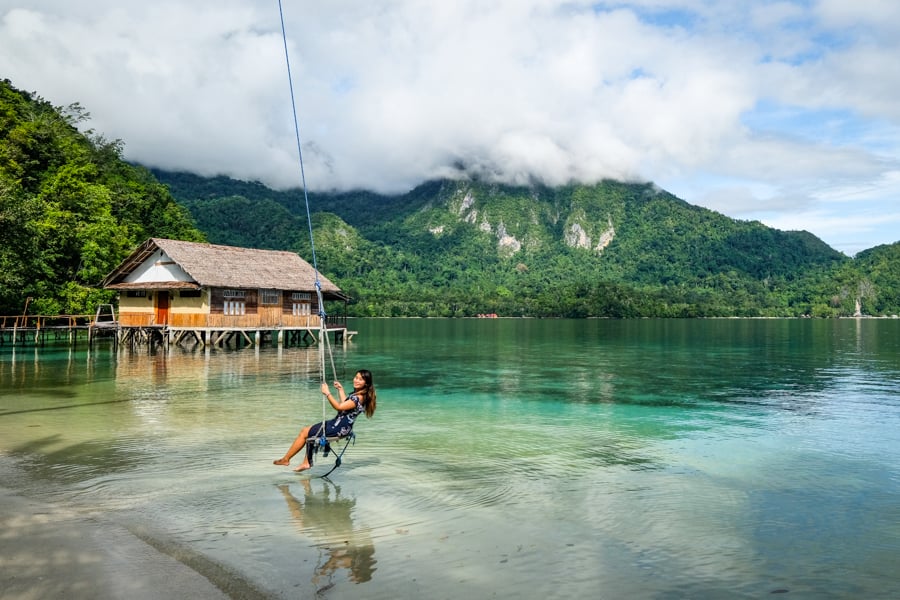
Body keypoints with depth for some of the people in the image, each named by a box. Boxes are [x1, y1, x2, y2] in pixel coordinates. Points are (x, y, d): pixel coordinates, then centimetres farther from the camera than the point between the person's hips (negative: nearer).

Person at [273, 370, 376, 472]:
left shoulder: (359, 397, -24)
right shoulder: (356, 394, 7)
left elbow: (339, 407, -28)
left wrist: (327, 393, -26)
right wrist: (341, 389, 23)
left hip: (339, 428, -10)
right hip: (337, 423, 10)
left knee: (304, 432, 2)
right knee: (307, 430, 21)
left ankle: (285, 459, 18)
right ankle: (306, 463, 18)